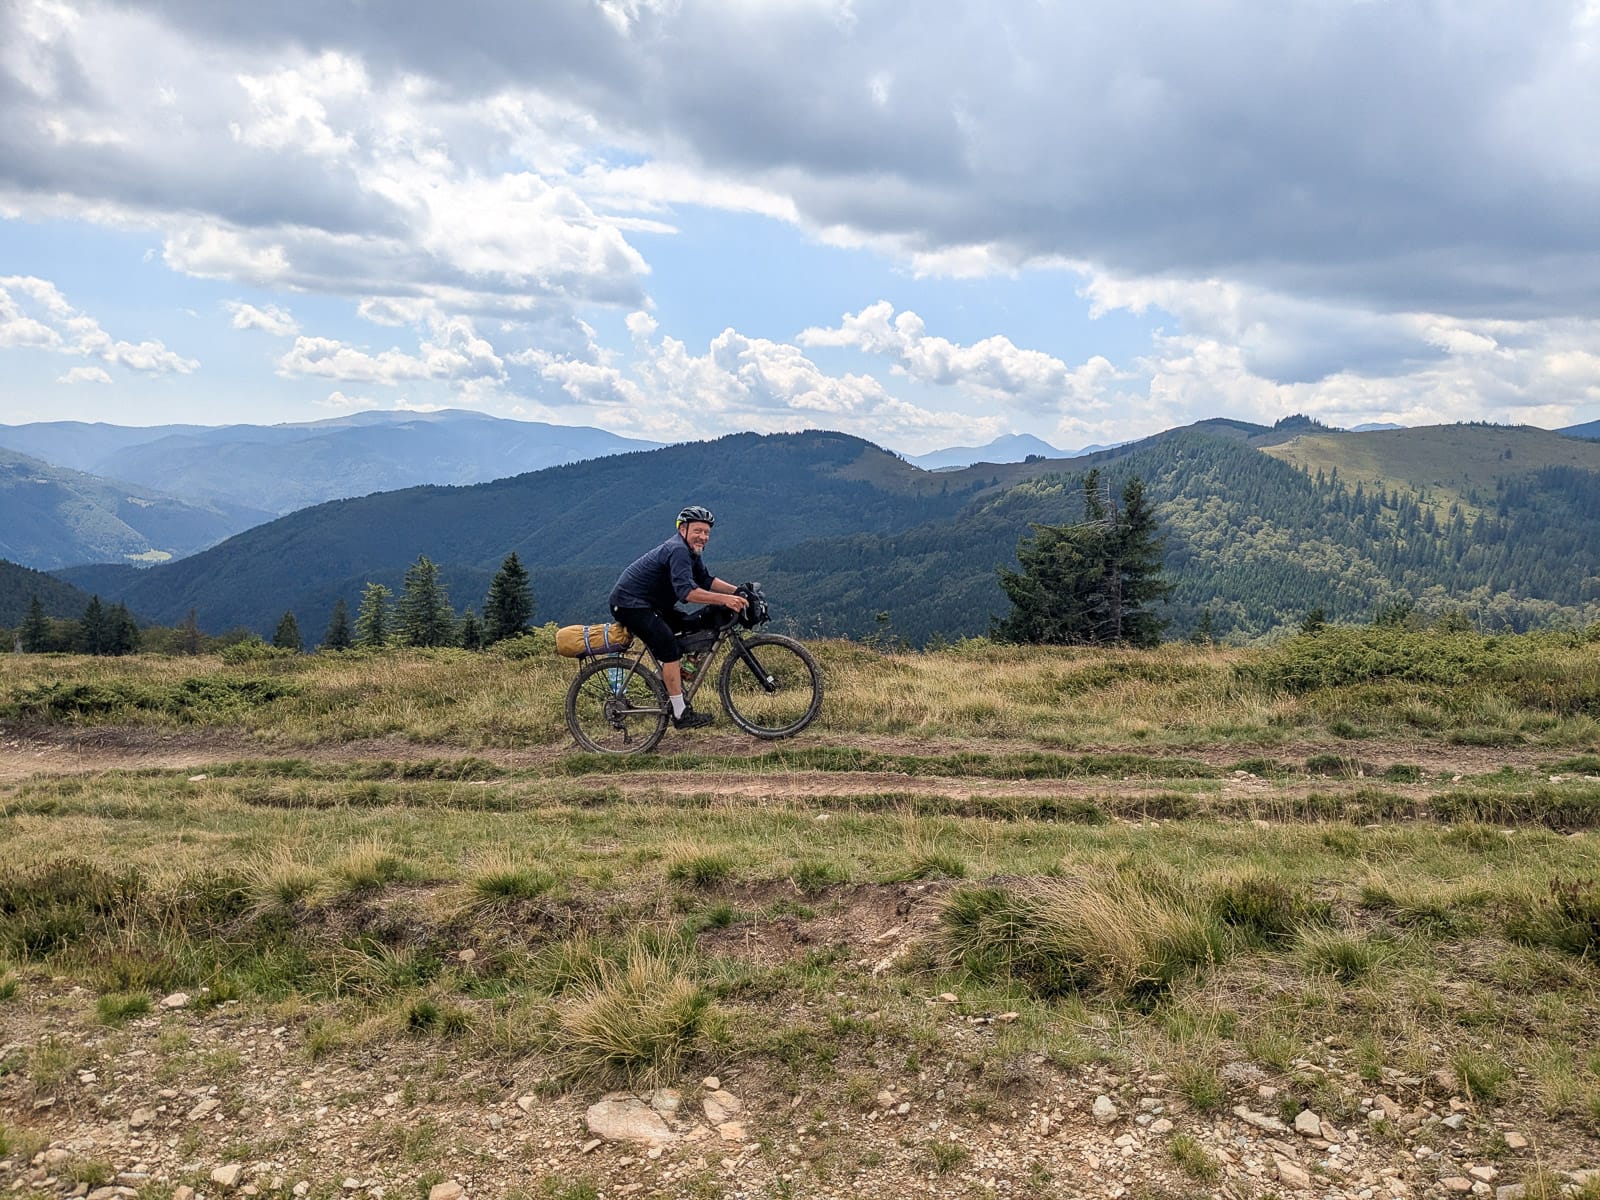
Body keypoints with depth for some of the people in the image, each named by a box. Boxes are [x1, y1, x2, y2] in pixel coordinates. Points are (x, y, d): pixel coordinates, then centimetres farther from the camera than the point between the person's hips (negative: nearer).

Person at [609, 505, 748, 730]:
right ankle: (680, 714, -17)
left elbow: (707, 580, 10)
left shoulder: (690, 551, 9)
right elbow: (687, 592, -37)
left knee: (693, 626, 10)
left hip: (649, 604, 11)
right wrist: (724, 599, -43)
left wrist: (737, 591, -3)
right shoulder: (678, 551, -24)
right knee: (669, 648, -20)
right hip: (629, 604, -10)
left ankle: (667, 677, 18)